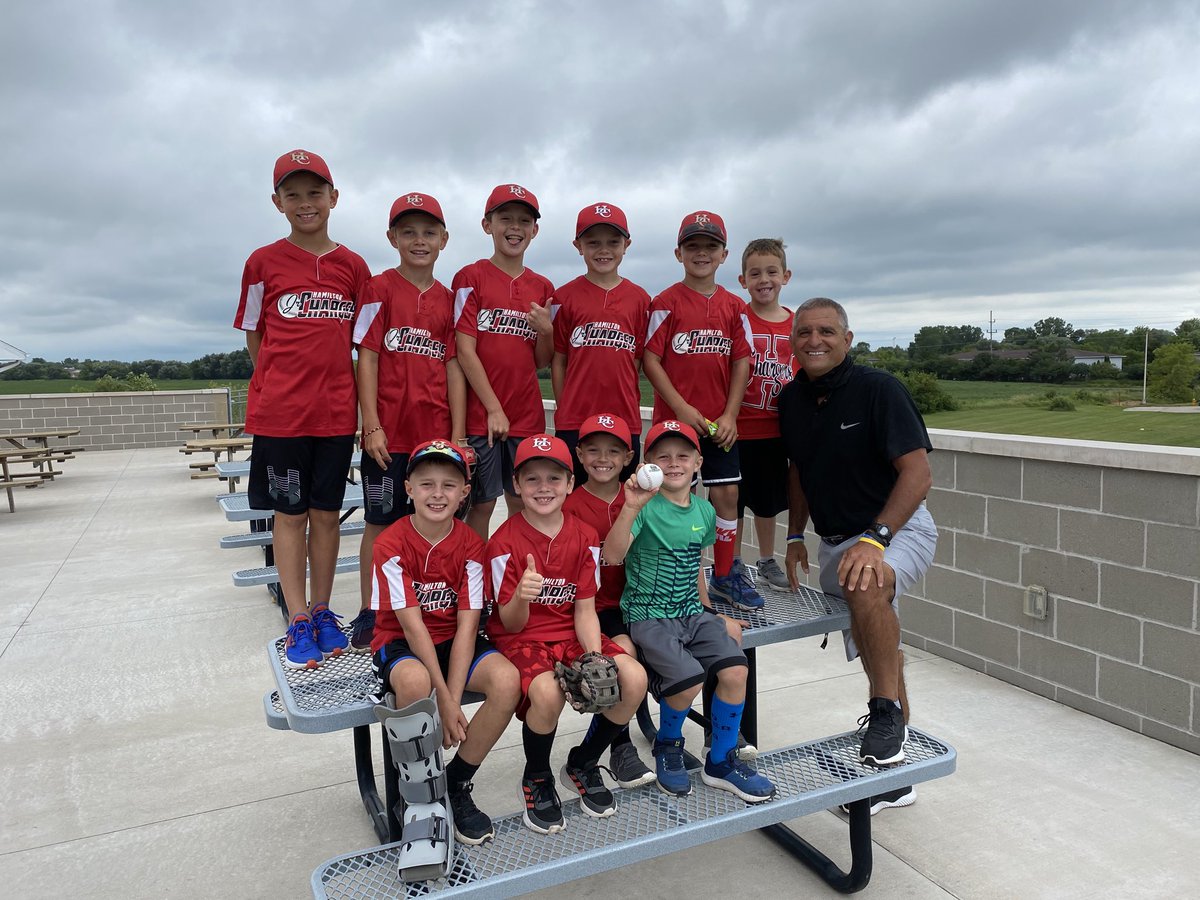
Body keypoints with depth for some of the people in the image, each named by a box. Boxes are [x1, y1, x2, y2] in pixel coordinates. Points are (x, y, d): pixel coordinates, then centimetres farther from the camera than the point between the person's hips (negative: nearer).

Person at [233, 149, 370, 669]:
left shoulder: (353, 267, 6)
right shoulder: (263, 262, 2)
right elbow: (254, 337, 9)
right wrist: (287, 381, 3)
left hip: (336, 411, 2)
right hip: (279, 411, -1)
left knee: (326, 513, 9)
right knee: (290, 514, 4)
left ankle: (322, 613, 21)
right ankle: (298, 622, 13)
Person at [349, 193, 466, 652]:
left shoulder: (448, 299, 9)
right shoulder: (380, 288, 0)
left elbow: (453, 367, 6)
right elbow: (367, 359, -4)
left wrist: (458, 434, 1)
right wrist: (372, 426, -10)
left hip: (436, 431, 3)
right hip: (389, 432, -3)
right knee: (381, 523, 6)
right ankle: (368, 615, 20)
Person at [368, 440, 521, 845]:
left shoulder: (470, 545, -7)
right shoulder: (390, 545, -14)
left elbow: (466, 625, -13)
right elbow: (412, 625, -18)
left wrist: (452, 700, -22)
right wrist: (443, 699, -22)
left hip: (454, 641, 3)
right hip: (401, 644, -3)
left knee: (507, 681, -26)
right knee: (415, 682, -38)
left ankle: (457, 784, -1)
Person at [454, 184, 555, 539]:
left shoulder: (542, 288, 11)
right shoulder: (471, 278, -2)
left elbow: (541, 362, 13)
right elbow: (465, 350, -8)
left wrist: (546, 330, -8)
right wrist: (494, 408, -12)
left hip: (528, 415, 4)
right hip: (481, 414, -4)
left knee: (523, 504, 10)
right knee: (482, 503, 2)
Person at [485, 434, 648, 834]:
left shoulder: (584, 537, 0)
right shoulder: (504, 542, -12)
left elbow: (584, 610, 0)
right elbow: (512, 625, -10)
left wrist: (596, 659, -17)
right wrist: (521, 595, -34)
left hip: (570, 635, 4)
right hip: (521, 639, -4)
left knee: (634, 679, -20)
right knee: (548, 692, -35)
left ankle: (583, 764, 8)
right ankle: (536, 778, -1)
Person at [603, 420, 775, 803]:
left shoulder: (705, 510, 8)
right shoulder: (646, 506, -12)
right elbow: (613, 555, -26)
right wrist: (631, 508, -37)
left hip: (691, 612, 6)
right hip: (648, 615, -5)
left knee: (735, 669, -15)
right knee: (689, 679, -24)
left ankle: (721, 762, 8)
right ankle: (667, 748, 10)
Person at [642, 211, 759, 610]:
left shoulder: (734, 306, 7)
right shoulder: (667, 302, -4)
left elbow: (741, 362, 5)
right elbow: (650, 359, -8)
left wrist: (730, 415, -5)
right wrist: (682, 408, -15)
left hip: (721, 422, 4)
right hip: (675, 418, -3)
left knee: (727, 492, 5)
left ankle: (724, 576, 19)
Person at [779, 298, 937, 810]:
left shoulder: (878, 389, -17)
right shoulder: (793, 399, 1)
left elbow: (918, 474, -22)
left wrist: (874, 538, -33)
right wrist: (795, 536, 12)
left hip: (898, 527, -6)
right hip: (834, 540, 6)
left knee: (866, 584, -39)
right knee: (872, 646, 16)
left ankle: (888, 713, -21)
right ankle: (894, 772, 36)